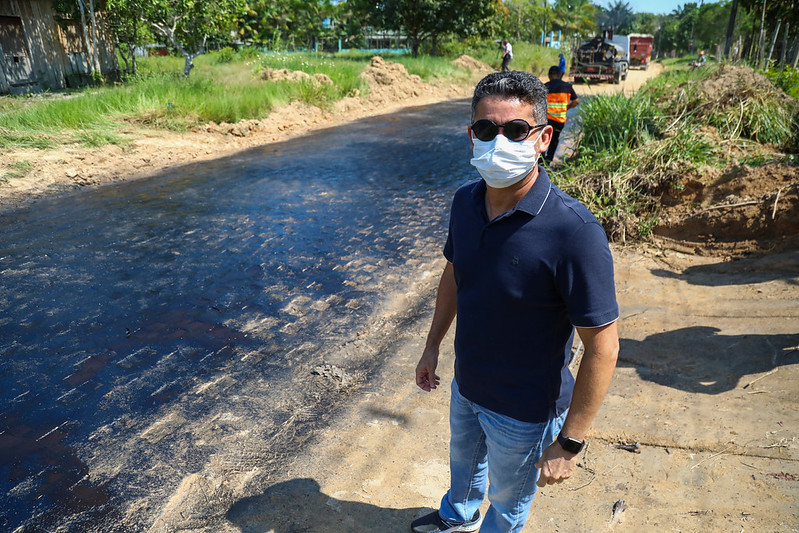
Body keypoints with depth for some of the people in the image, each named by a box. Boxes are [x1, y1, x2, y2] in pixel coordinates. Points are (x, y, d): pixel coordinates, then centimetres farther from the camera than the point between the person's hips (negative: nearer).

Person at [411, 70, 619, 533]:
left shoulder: (573, 231, -32)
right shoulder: (466, 200, -11)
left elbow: (603, 347, -25)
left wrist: (569, 443, -20)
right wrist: (433, 346, 13)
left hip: (525, 412, -6)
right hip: (466, 388, 6)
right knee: (464, 460, 35)